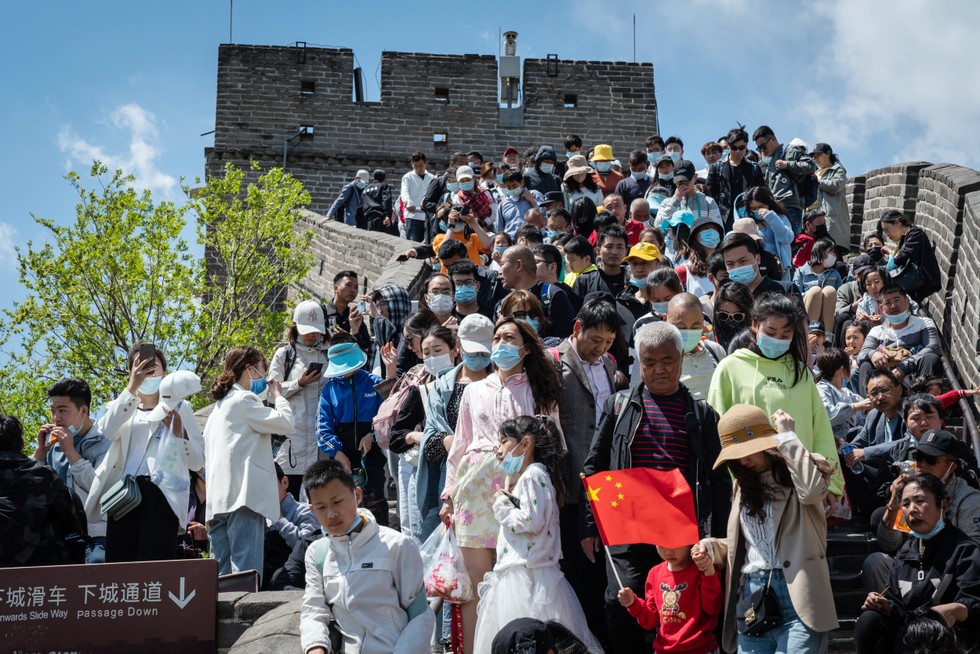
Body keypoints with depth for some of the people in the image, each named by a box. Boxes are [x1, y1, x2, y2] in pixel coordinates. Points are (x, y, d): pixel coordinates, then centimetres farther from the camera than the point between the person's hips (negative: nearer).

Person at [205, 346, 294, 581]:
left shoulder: (219, 406, 26)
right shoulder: (244, 399, -2)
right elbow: (286, 422, -6)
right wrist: (277, 396, 11)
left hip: (218, 499, 9)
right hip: (244, 496, -9)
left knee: (221, 574, 4)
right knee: (246, 571, -15)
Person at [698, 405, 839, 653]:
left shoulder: (806, 468, 4)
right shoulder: (745, 486, 21)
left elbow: (811, 491, -21)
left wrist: (788, 437, -11)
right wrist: (711, 548, 7)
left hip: (795, 598, -6)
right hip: (751, 600, 6)